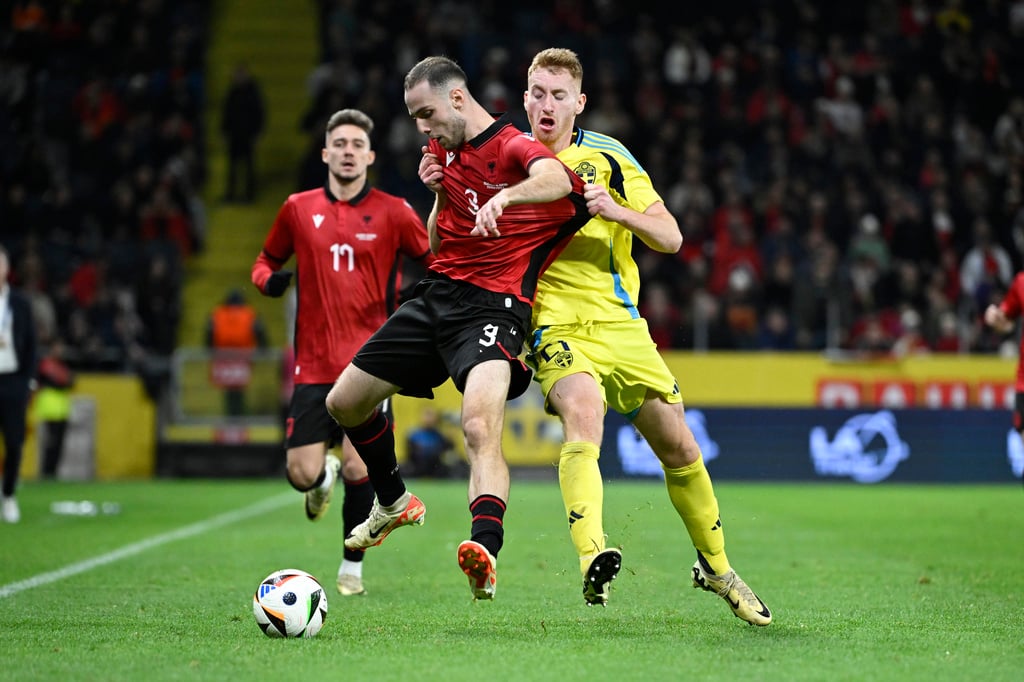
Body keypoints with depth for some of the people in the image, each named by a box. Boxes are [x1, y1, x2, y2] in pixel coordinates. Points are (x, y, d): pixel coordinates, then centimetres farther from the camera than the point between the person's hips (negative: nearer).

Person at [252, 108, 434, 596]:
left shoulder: (392, 212, 1)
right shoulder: (299, 209, 7)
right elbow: (267, 260, 19)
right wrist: (268, 278, -3)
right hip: (313, 366, 1)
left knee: (359, 470, -8)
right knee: (302, 475, -7)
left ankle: (352, 567, 14)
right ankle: (325, 473, 32)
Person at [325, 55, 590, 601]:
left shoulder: (512, 148, -12)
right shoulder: (444, 150, 13)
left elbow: (555, 177, -37)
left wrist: (504, 195, -56)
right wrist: (438, 192, 3)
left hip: (492, 306, -9)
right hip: (436, 295, 9)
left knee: (480, 429, -31)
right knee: (344, 401, 13)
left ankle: (485, 551, -47)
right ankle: (394, 502, 36)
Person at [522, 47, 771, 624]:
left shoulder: (607, 157, 2)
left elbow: (671, 237, -1)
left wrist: (618, 211, -19)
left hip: (622, 324, 2)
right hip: (557, 326, -2)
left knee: (680, 448, 7)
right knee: (583, 415, -32)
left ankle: (716, 566, 29)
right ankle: (593, 560, -48)